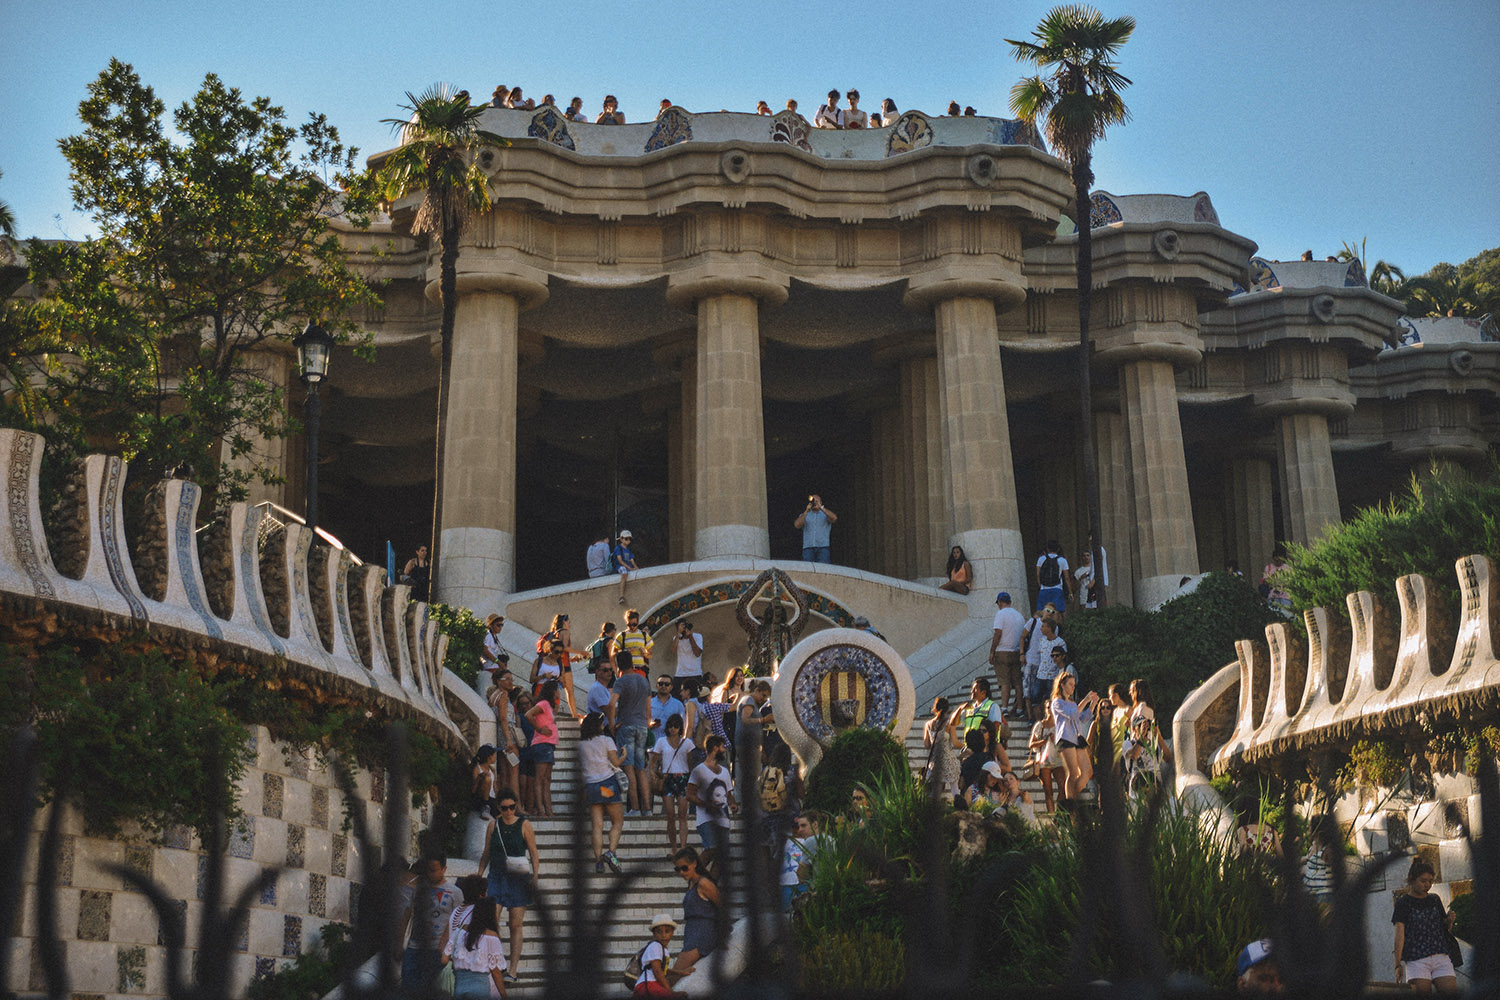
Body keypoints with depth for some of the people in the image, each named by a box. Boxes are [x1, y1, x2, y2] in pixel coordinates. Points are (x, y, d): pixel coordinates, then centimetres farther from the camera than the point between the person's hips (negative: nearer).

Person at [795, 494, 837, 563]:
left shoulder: (825, 514, 16)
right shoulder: (804, 515, 19)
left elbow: (834, 518, -7)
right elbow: (797, 525, 0)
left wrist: (821, 507, -9)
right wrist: (806, 511, -5)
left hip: (823, 548, -1)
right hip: (808, 549, 1)